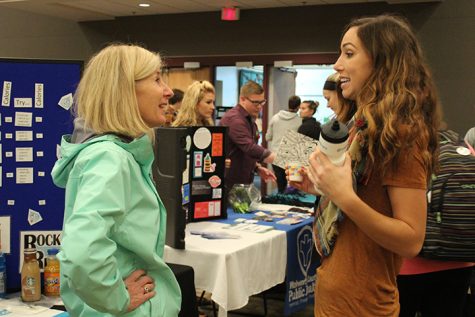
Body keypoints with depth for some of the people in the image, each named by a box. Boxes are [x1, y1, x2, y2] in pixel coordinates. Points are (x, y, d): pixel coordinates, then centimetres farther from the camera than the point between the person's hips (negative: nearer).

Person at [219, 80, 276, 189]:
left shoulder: (250, 120, 13)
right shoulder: (234, 119, -18)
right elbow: (250, 148, -30)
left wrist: (258, 168, 5)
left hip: (243, 182, 9)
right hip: (229, 183, -9)